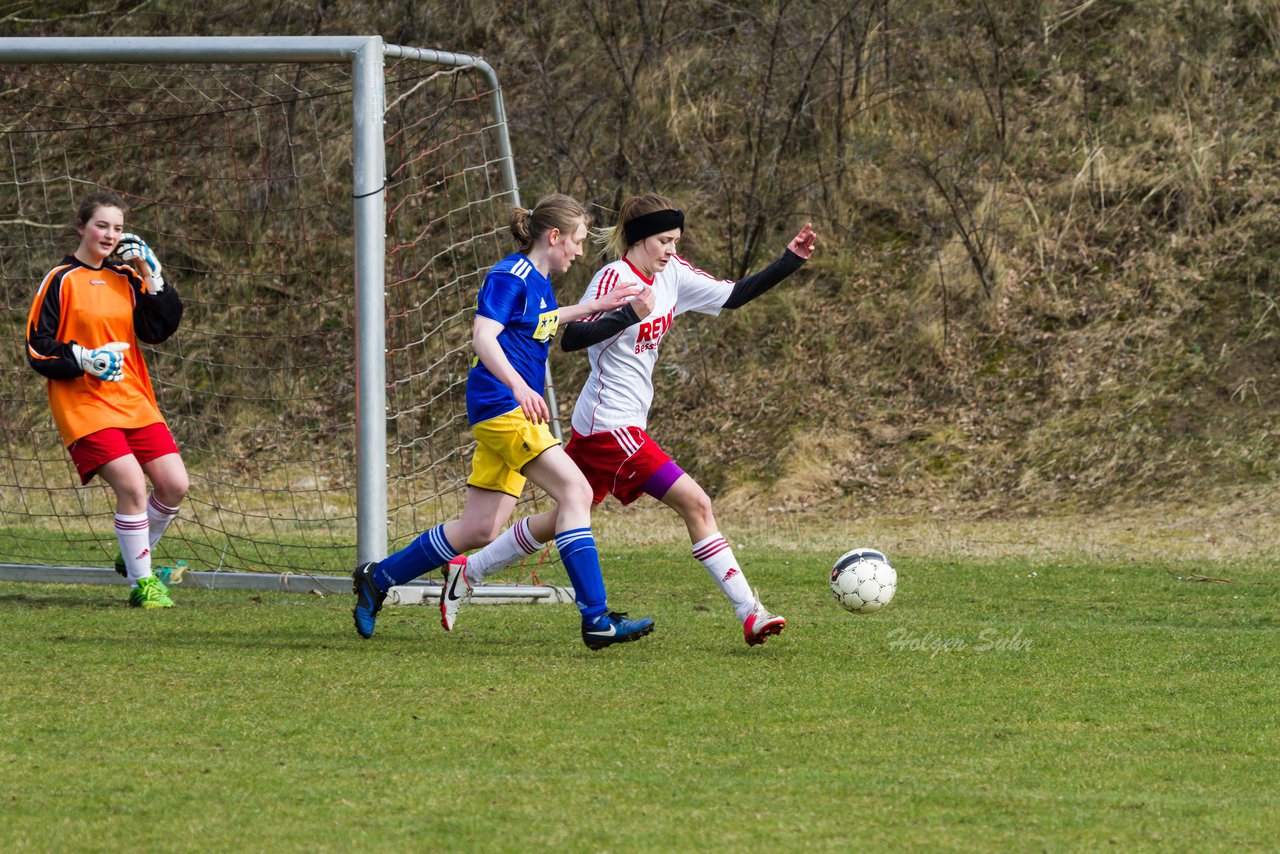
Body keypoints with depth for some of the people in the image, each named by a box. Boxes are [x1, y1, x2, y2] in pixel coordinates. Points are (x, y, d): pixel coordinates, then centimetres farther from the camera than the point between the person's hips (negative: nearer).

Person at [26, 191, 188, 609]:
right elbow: (38, 348, -3)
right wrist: (82, 359, -18)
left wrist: (151, 275, -6)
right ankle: (140, 583, -4)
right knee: (132, 485, -19)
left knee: (174, 483, -3)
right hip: (83, 404, -6)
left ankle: (136, 557, 23)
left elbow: (159, 329, 1)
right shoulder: (61, 280, -3)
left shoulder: (127, 277, 11)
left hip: (135, 401, 6)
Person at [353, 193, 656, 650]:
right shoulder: (510, 277, -11)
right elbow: (483, 336, -23)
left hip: (513, 414, 10)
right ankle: (596, 619, -21)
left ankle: (378, 578, 22)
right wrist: (519, 387, -36)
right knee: (575, 491, -18)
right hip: (501, 406, -10)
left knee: (479, 530, 9)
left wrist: (591, 307, 36)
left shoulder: (540, 282, 18)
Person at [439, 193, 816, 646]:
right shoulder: (614, 278, -16)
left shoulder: (673, 275, 8)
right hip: (612, 425, -10)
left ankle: (467, 572, 27)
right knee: (696, 505, -12)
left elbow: (733, 296, 14)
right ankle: (749, 614, -11)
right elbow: (571, 337, -25)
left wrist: (791, 260, 6)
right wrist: (629, 315, -37)